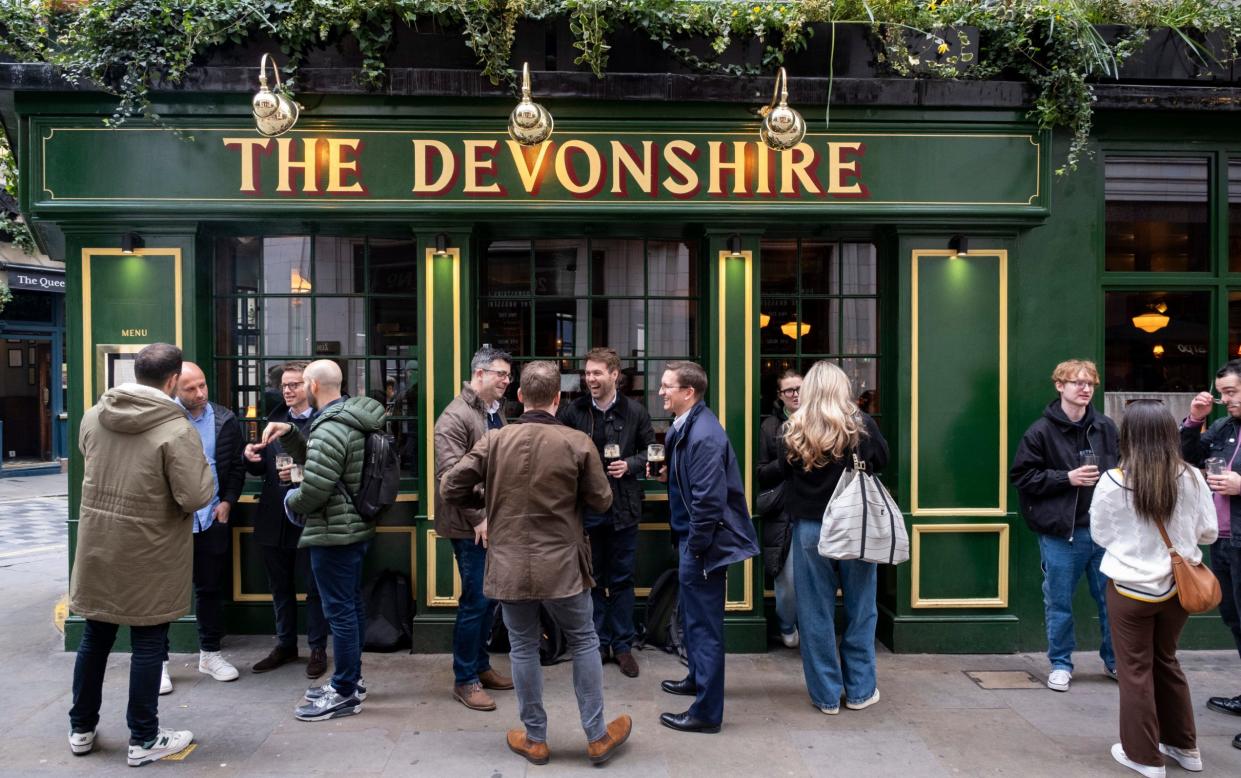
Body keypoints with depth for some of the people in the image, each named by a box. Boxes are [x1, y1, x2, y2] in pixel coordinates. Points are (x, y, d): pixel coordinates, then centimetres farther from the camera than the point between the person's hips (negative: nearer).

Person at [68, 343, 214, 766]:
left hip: (97, 546, 6)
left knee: (94, 637, 19)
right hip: (148, 554, -5)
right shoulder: (175, 428, -20)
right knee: (148, 644, 7)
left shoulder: (93, 415, -1)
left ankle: (81, 729, 35)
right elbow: (196, 496, -21)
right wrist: (202, 467, -3)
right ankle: (144, 739, 19)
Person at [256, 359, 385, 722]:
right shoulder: (351, 419, 11)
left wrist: (291, 503, -2)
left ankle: (344, 693, 9)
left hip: (334, 532, -10)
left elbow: (314, 488, -23)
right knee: (352, 604, 17)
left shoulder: (330, 429, -21)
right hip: (356, 527, 10)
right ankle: (351, 679, 30)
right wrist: (288, 433, 3)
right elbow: (314, 459, 17)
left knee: (339, 611, -1)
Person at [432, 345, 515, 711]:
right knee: (475, 601, -2)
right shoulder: (456, 416, -13)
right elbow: (450, 475, -19)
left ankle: (480, 666, 31)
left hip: (494, 521, 8)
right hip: (471, 526, -8)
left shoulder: (496, 413, 13)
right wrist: (479, 518, -19)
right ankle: (464, 681, 13)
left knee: (489, 598, 15)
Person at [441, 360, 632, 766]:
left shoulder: (494, 441, -5)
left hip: (509, 565, 2)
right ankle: (597, 736, 23)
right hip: (561, 565, -1)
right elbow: (602, 502, -3)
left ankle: (535, 739, 27)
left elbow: (449, 487, -3)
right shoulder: (577, 443, -10)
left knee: (523, 648, 14)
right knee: (584, 642, 15)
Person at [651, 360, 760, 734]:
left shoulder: (704, 435, -23)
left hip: (704, 540, -10)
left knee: (704, 623, 0)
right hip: (690, 535, 10)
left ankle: (707, 711, 13)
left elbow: (709, 498, -26)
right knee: (691, 613, 25)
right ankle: (698, 678, 45)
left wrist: (696, 548, -20)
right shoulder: (683, 427, 7)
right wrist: (668, 474, 4)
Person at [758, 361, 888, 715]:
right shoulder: (862, 425, -7)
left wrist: (760, 473, 24)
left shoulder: (794, 430, -7)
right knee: (860, 609, 13)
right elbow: (882, 460, 9)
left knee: (816, 613, 9)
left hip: (810, 528, 0)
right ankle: (860, 690, 23)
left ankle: (826, 695, 17)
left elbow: (780, 472, 4)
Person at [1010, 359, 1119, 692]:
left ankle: (1115, 661, 33)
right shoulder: (1041, 432, -7)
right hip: (1061, 533, -3)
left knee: (1111, 599, 13)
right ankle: (1061, 664, 24)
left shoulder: (1106, 428, 3)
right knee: (1059, 603, 8)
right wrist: (1067, 478, -14)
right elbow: (1020, 476, -6)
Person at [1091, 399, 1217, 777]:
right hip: (1179, 585, 4)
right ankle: (1183, 745, 35)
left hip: (1132, 588, -4)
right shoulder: (1191, 478, -9)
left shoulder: (1113, 482, -17)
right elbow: (1209, 532, 3)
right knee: (1166, 661, 22)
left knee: (1136, 669, 10)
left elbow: (1100, 535, -3)